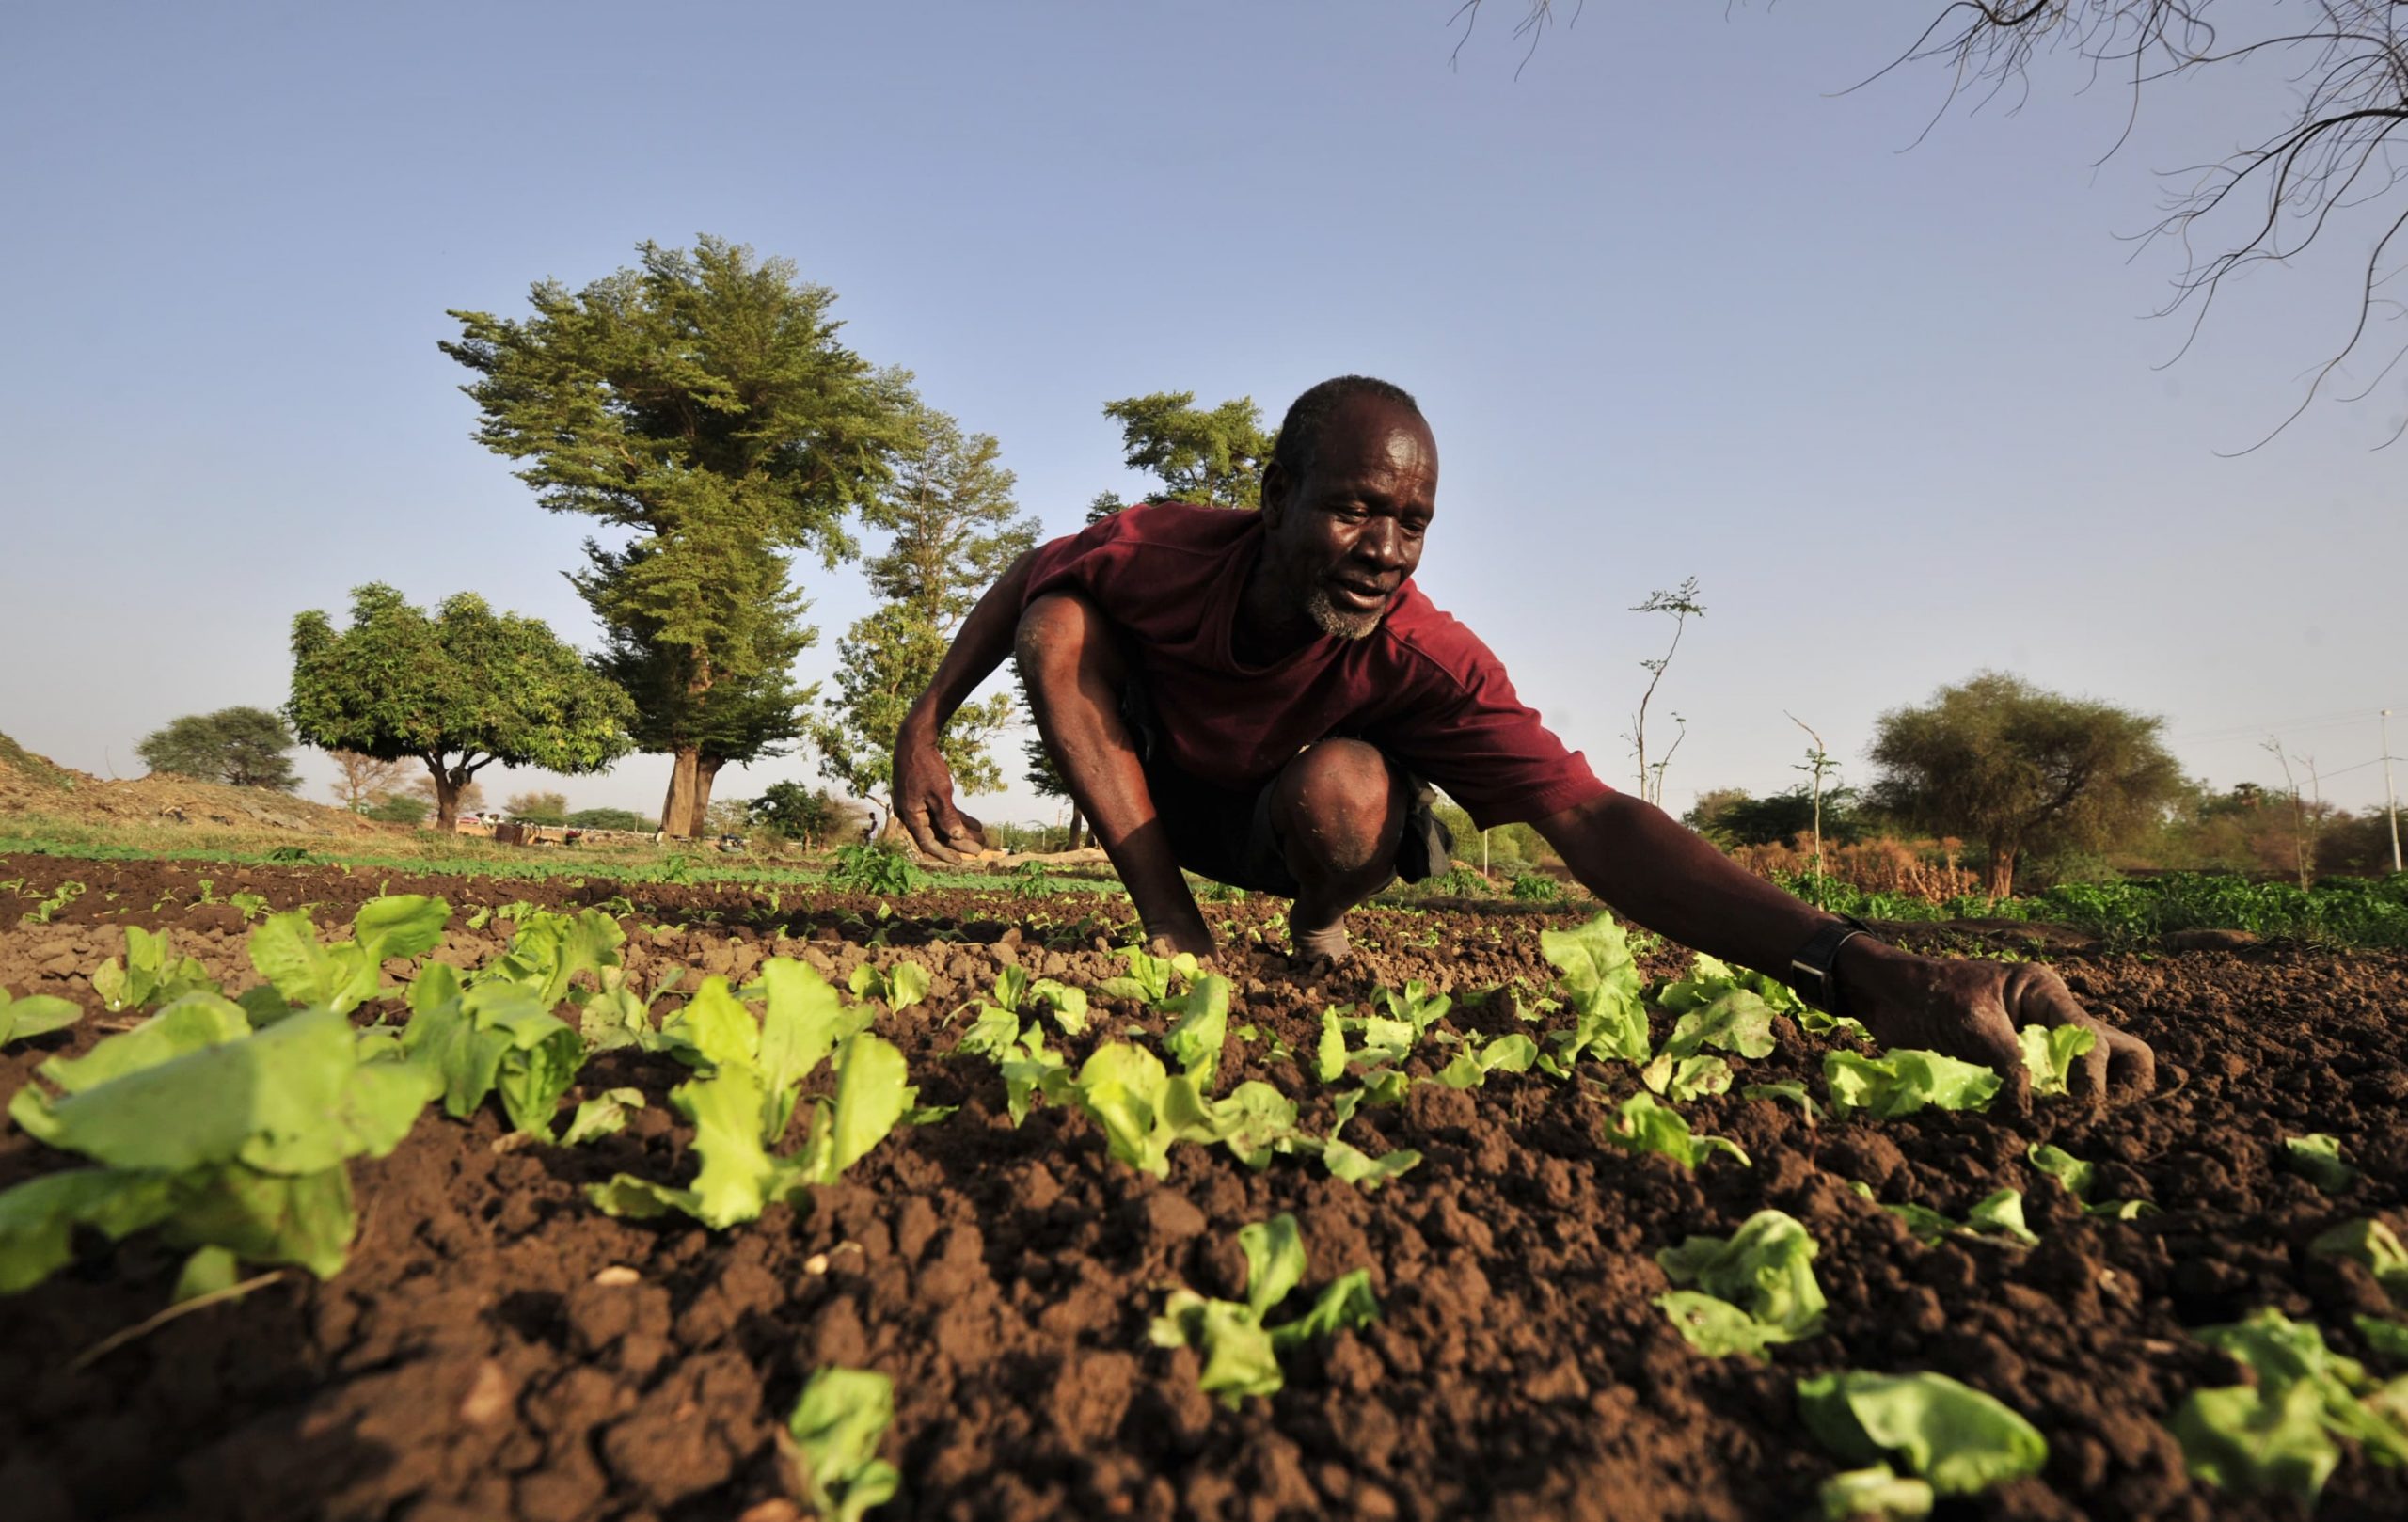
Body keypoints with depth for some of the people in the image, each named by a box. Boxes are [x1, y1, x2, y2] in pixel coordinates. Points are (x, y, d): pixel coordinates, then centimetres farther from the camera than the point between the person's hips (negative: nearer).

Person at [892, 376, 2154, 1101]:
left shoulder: (1427, 660, -36)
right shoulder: (1163, 553, -31)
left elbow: (1592, 823, -47)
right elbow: (1024, 580, -8)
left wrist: (1863, 971, -61)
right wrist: (921, 733, -14)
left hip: (1287, 819, -1)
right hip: (1154, 796, 2)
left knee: (1344, 788, -38)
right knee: (1057, 624, -23)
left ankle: (1318, 925, 2)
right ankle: (1175, 931, -16)